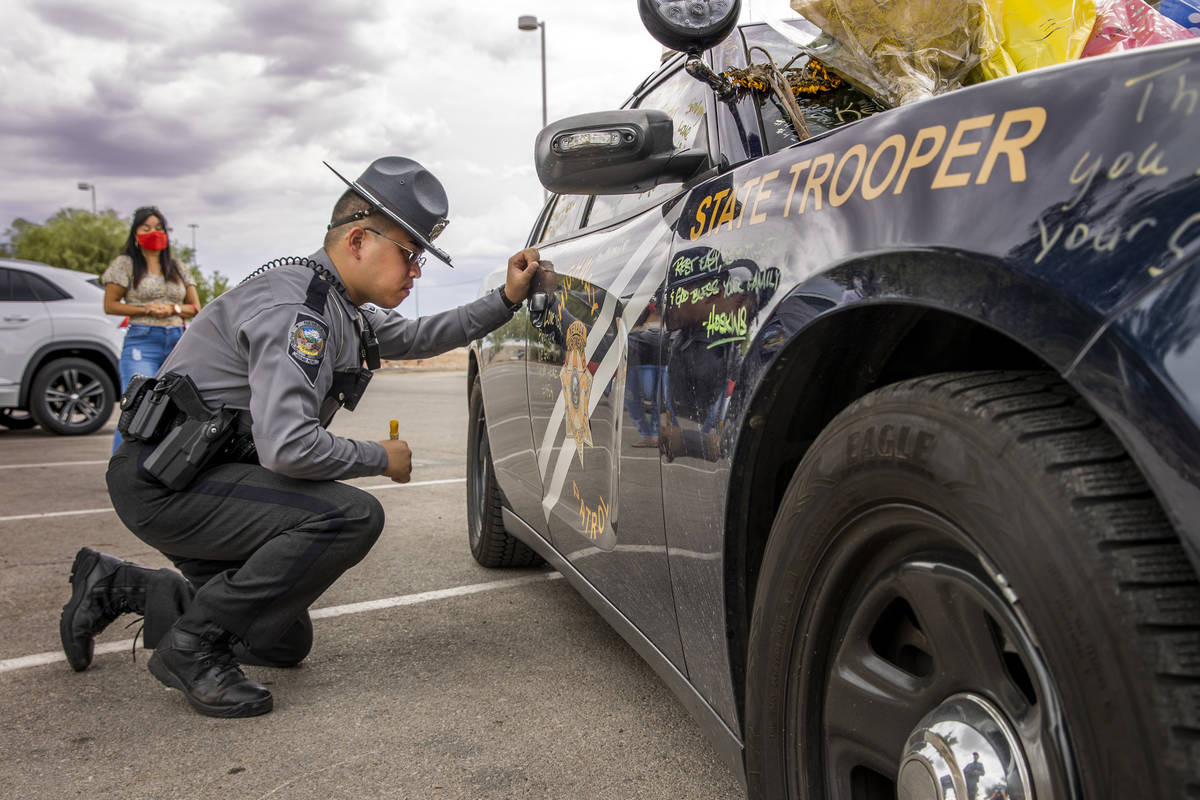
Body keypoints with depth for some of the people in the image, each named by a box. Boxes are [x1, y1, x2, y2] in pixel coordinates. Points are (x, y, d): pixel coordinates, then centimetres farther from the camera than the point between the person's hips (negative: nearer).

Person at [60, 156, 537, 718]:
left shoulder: (341, 308, 8)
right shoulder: (294, 308, -23)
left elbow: (416, 338, 23)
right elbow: (287, 447, -33)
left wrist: (506, 299, 11)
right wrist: (382, 459, -16)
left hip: (203, 476, 10)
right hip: (163, 480, -10)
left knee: (285, 643, 14)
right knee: (352, 516, -28)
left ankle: (117, 587, 24)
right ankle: (193, 647, -12)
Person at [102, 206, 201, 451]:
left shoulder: (176, 267, 16)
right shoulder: (125, 264, 5)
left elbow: (195, 308, 14)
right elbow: (110, 305, 2)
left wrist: (172, 309, -6)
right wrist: (147, 310, -10)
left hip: (177, 342, 4)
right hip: (141, 342, -4)